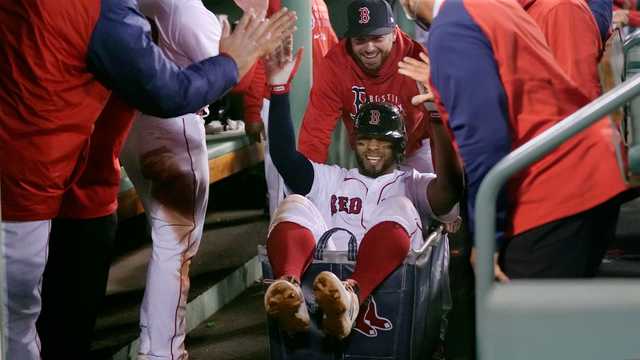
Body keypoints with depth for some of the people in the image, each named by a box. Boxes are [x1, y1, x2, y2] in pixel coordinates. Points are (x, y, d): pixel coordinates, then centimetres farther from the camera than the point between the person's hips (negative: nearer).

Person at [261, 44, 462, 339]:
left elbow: (450, 187, 3)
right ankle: (290, 289, -54)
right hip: (321, 267, 2)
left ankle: (351, 296, -56)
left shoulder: (412, 183, 28)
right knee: (294, 205, -19)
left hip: (383, 274, -1)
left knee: (400, 208, -25)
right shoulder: (331, 179, 34)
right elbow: (285, 156, 17)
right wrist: (279, 88, 9)